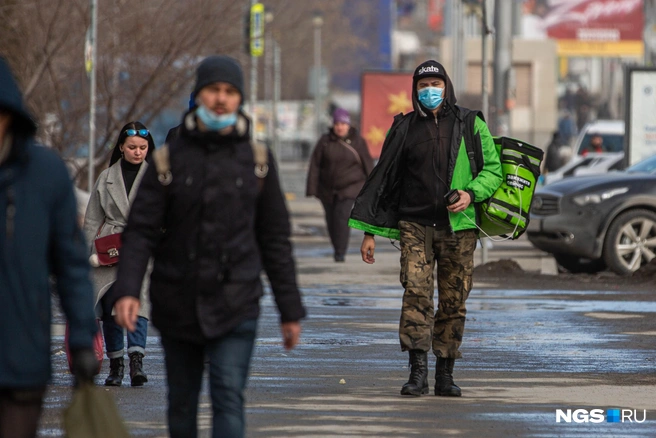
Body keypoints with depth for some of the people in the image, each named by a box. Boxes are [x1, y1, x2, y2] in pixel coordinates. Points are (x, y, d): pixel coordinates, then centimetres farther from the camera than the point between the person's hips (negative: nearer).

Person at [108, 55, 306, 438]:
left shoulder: (257, 161, 3)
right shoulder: (169, 160, 1)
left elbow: (276, 239, 7)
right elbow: (141, 231, -4)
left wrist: (291, 310, 7)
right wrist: (127, 290, -19)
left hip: (235, 305, -1)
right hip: (178, 304, 1)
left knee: (229, 399, -13)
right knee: (182, 405, 10)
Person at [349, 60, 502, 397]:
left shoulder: (470, 125, 8)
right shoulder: (404, 129, 11)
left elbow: (493, 169, 9)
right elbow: (383, 179, 14)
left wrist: (471, 194, -12)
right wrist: (369, 231, 10)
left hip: (458, 227, 0)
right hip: (415, 224, 0)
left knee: (453, 303, 2)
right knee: (416, 292, -15)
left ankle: (445, 374, 11)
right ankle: (417, 372, -18)